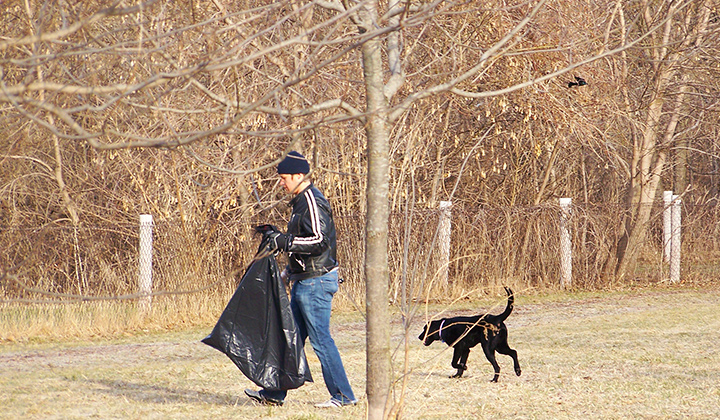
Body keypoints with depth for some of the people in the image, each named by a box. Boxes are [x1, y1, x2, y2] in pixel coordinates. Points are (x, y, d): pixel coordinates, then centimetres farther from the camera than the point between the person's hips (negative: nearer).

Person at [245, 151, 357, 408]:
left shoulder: (312, 203, -16)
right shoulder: (301, 201, 16)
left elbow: (319, 241, -26)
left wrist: (283, 241, -21)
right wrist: (290, 269, 19)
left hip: (316, 281, -11)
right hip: (304, 281, 11)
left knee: (320, 339, -7)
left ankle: (343, 396, -3)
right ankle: (275, 394, 19)